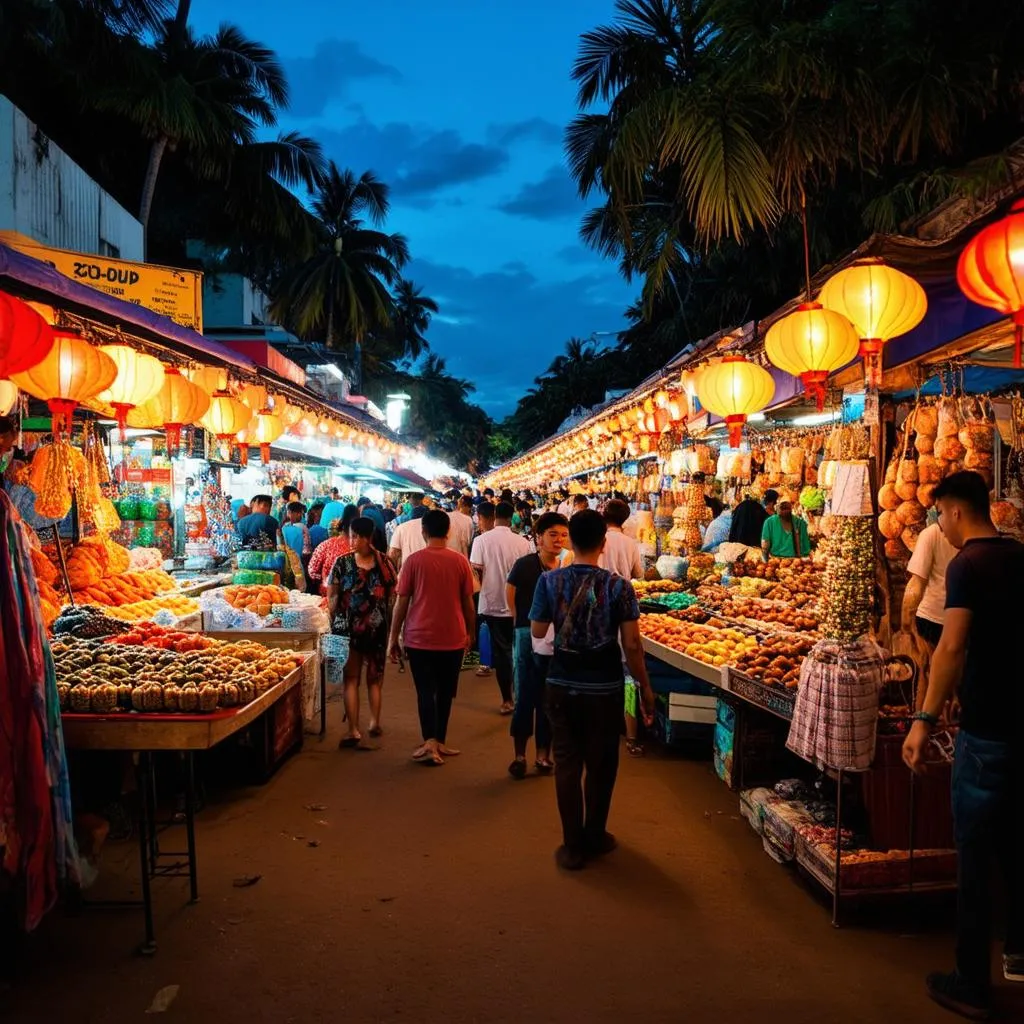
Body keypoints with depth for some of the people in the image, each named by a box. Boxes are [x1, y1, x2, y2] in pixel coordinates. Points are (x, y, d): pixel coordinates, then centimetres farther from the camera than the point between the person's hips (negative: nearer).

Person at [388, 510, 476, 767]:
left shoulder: (414, 560, -6)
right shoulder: (460, 561, -2)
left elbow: (402, 602, -3)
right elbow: (468, 602, 5)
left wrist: (393, 637, 6)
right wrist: (470, 633, 18)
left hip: (420, 637, -2)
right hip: (453, 638, 2)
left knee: (425, 691, 5)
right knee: (444, 692, 14)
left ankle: (430, 742, -9)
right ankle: (439, 741, 21)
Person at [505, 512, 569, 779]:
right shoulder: (524, 565, -10)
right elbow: (510, 597, -1)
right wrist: (527, 625, 0)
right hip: (528, 638, -3)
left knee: (549, 700, 11)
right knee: (525, 698, 2)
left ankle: (543, 754, 23)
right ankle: (519, 755, 15)